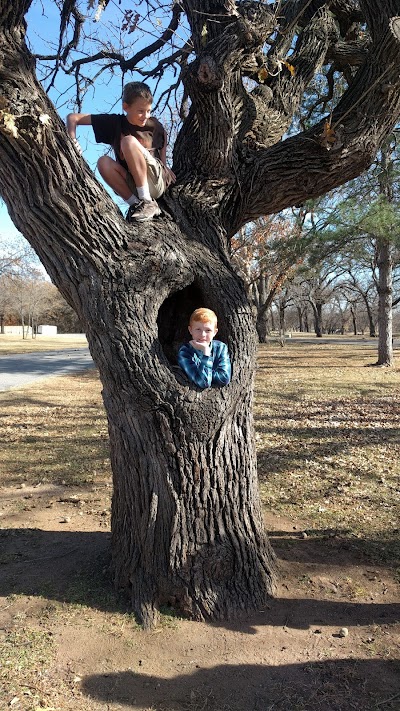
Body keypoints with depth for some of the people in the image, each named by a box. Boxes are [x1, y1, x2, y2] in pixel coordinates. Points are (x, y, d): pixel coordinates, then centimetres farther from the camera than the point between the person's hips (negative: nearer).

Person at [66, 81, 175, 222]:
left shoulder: (155, 126, 1)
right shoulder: (115, 122, 1)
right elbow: (73, 117, 1)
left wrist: (164, 166, 7)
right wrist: (72, 141, -17)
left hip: (157, 182, -2)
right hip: (133, 186, 2)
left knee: (129, 141, -23)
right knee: (103, 162, -23)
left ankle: (148, 202, -22)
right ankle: (136, 204, -15)